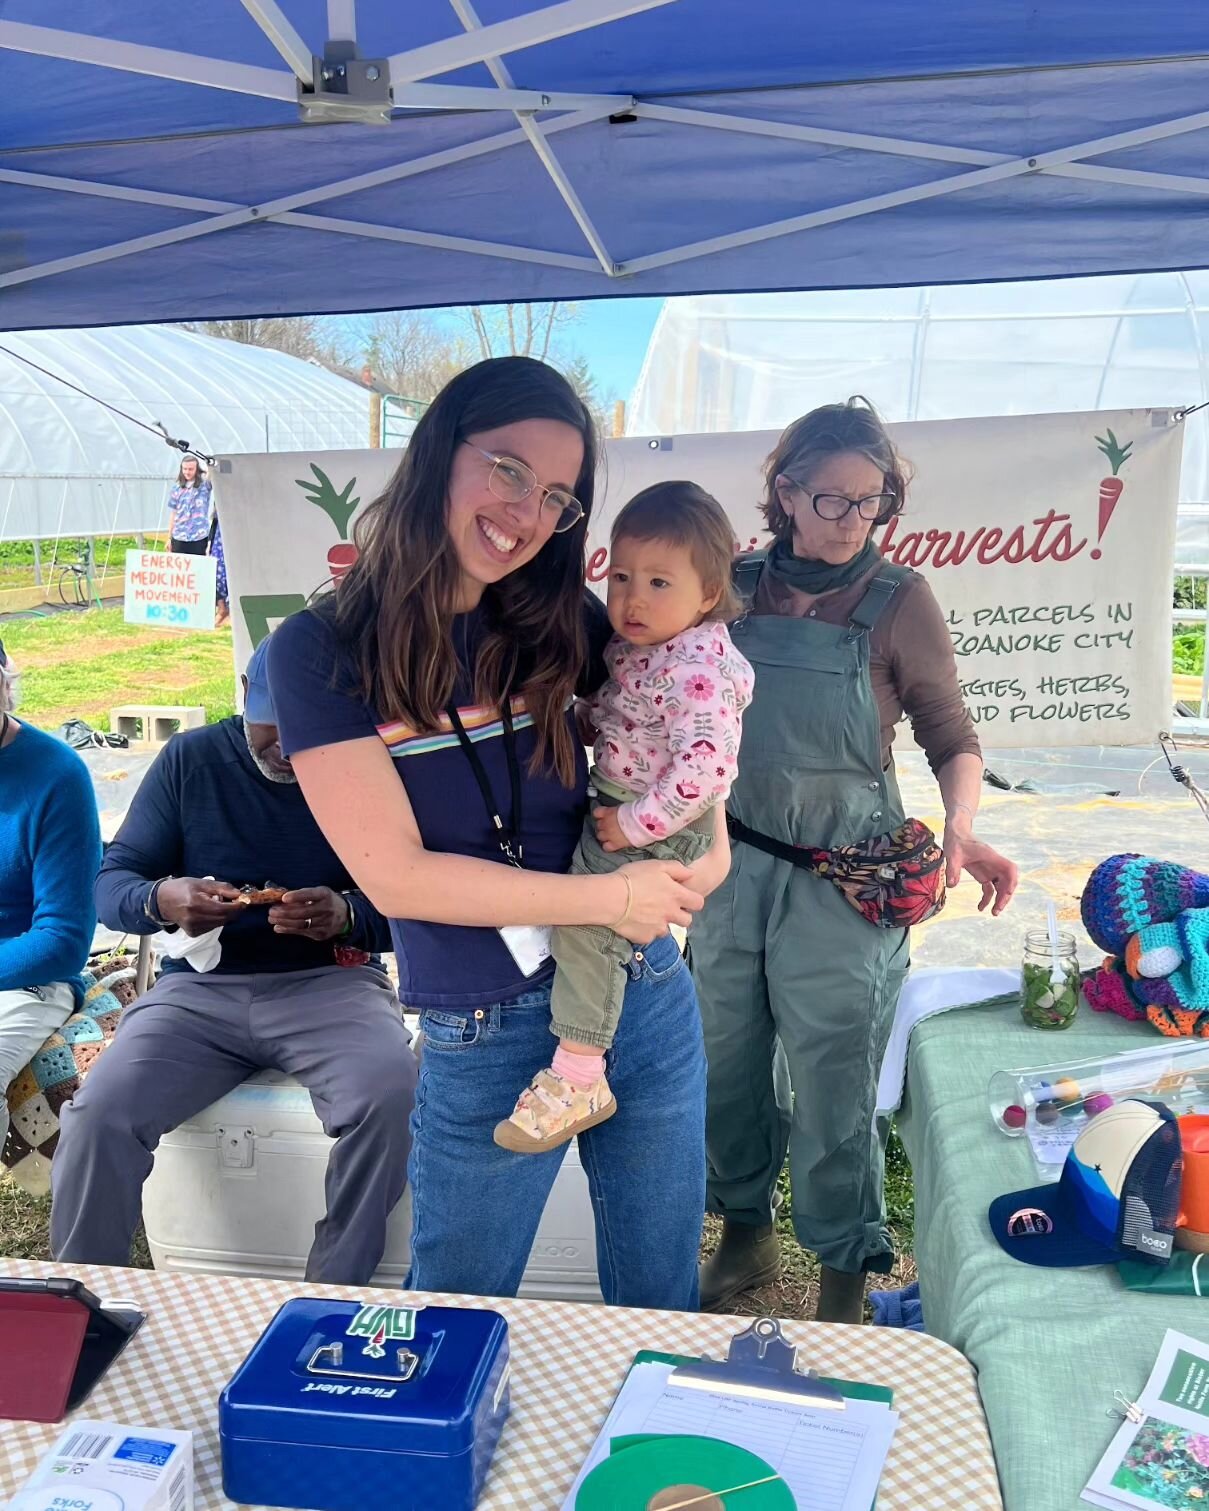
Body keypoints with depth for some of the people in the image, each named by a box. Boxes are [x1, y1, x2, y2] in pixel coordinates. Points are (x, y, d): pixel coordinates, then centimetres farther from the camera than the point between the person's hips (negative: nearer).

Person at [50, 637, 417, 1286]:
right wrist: (161, 901, -20)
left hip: (329, 984, -1)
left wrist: (349, 916, -24)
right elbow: (110, 883, 4)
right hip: (201, 987, 2)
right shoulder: (189, 759, 4)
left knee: (390, 1098, -31)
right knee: (96, 1115, -24)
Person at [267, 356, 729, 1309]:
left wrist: (708, 842, -6)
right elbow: (395, 873, -15)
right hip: (485, 1041, -3)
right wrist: (607, 898, -17)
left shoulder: (565, 622, -1)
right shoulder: (322, 651, -10)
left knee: (663, 1310, 21)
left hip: (648, 1001, 3)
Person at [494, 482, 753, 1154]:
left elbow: (706, 768, -32)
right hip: (612, 804, 11)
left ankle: (577, 1080, -11)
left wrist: (636, 824, -26)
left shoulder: (700, 669, -24)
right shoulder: (631, 645, 5)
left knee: (586, 921, -18)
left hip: (657, 827, -10)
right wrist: (580, 720, 5)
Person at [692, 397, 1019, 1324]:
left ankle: (845, 1283, 25)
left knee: (832, 1096, 2)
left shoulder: (899, 601, -5)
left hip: (841, 887, -3)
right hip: (733, 868, 4)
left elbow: (953, 736, -1)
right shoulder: (737, 587, 3)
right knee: (727, 1072, 15)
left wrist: (962, 828, -20)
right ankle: (746, 1238, 39)